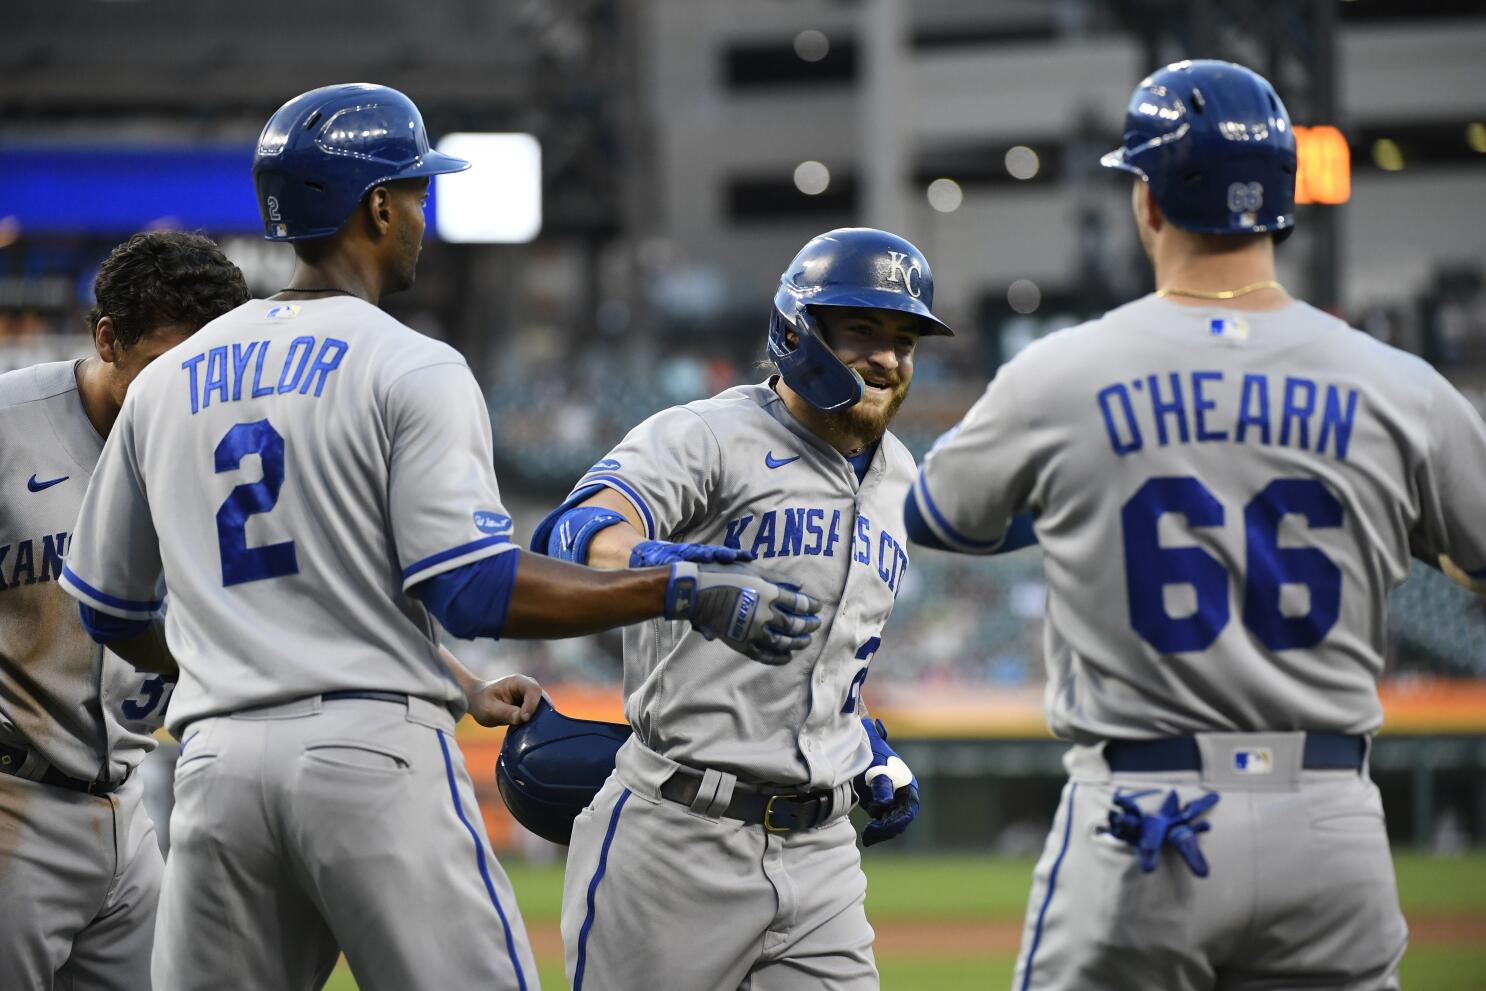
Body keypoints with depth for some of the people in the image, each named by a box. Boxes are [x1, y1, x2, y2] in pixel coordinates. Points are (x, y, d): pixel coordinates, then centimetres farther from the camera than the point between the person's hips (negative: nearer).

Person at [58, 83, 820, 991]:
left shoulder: (165, 384, 15)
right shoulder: (413, 370, -3)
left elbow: (109, 610, 22)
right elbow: (477, 592, -12)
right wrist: (684, 592, -7)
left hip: (215, 768, 5)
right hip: (374, 754, -5)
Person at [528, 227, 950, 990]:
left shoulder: (894, 478, 16)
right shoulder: (708, 436, -8)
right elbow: (578, 532, -27)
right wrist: (658, 564, -49)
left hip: (820, 853, 6)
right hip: (681, 841, -6)